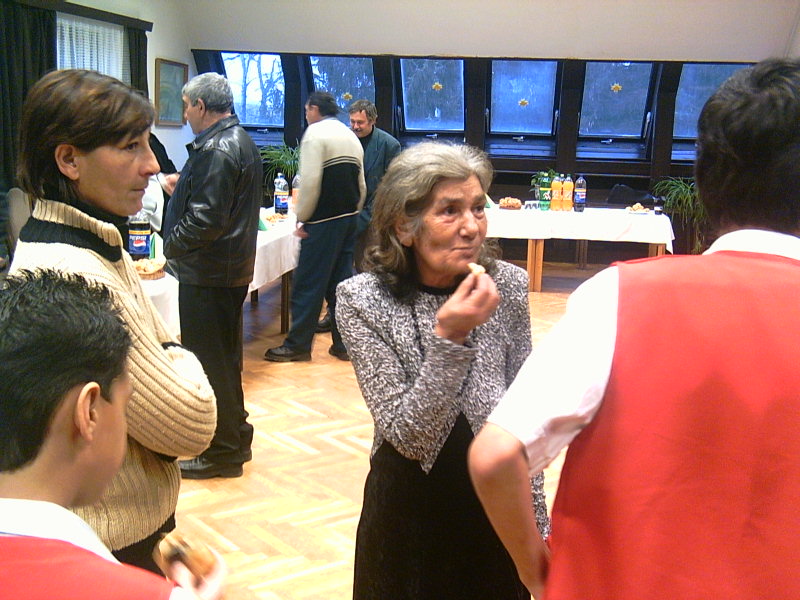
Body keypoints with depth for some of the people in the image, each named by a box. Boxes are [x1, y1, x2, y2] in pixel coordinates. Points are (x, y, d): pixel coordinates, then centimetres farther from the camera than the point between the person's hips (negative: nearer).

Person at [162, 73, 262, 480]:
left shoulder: (216, 150, -19)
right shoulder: (241, 141, 14)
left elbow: (207, 218, -25)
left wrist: (171, 246, -12)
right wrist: (183, 189, 15)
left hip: (207, 273, -11)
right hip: (232, 267, 11)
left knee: (209, 361, -1)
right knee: (226, 359, 19)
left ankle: (221, 453, 10)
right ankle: (234, 439, 31)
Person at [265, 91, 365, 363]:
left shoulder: (315, 132, -8)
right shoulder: (351, 136, 15)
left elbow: (310, 181, -18)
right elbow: (362, 185, 17)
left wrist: (302, 217, -9)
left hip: (323, 219, -8)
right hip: (349, 218, 8)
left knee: (308, 283, -1)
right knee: (341, 282, 12)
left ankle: (297, 345, 6)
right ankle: (344, 343, 16)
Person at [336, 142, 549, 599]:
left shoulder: (507, 284, -10)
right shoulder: (363, 300, -17)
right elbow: (408, 436, -20)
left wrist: (533, 514, 7)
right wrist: (448, 339, -32)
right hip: (411, 507, -2)